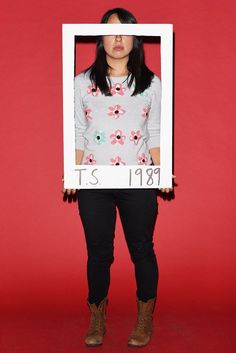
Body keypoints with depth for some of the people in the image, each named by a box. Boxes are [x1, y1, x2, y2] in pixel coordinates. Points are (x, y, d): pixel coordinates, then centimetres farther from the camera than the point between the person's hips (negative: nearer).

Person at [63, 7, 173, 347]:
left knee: (142, 249, 8)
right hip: (94, 183, 0)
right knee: (98, 252, 10)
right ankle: (97, 317, 28)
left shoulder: (151, 83, 5)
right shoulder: (83, 82, 4)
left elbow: (155, 134, 6)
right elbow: (78, 134, 5)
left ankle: (145, 316, 26)